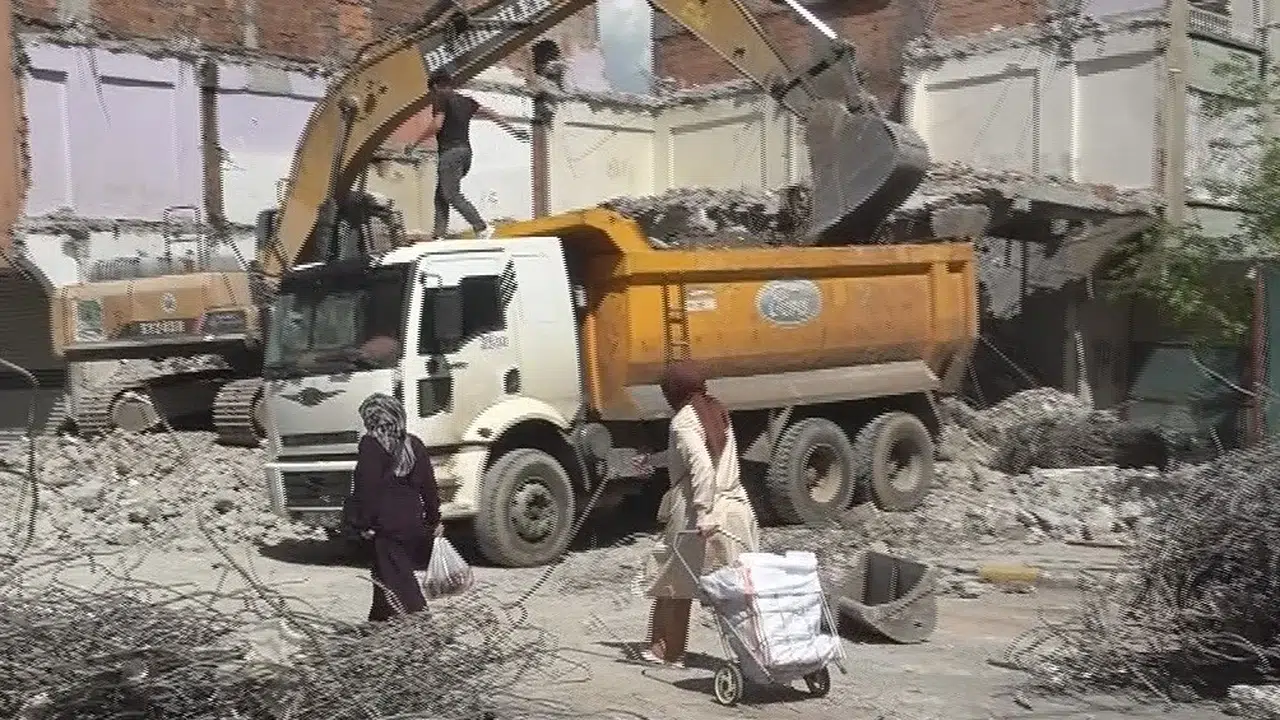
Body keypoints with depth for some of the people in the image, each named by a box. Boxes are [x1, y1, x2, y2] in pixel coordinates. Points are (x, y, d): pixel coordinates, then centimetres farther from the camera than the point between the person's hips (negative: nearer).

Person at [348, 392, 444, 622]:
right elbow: (428, 485, 7)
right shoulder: (414, 444, 6)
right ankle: (379, 619, 30)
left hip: (384, 525, -6)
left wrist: (364, 523, -8)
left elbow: (366, 488, -14)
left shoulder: (370, 445, -11)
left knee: (396, 580, -2)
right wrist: (435, 520, 13)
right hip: (412, 523, 6)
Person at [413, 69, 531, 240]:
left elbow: (436, 125, -13)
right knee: (441, 195, 14)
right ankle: (438, 234, 9)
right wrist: (513, 129, 20)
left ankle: (482, 228, -22)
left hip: (450, 152, -8)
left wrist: (416, 142, -4)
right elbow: (491, 114, 16)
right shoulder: (465, 100, 18)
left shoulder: (441, 97, -2)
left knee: (453, 196, -11)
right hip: (466, 151, 8)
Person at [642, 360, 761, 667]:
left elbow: (702, 468, -22)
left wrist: (703, 514, -25)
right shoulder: (718, 413, 14)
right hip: (737, 508, 6)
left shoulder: (683, 422, -9)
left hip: (697, 515, -6)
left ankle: (665, 650, 20)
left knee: (673, 584, 10)